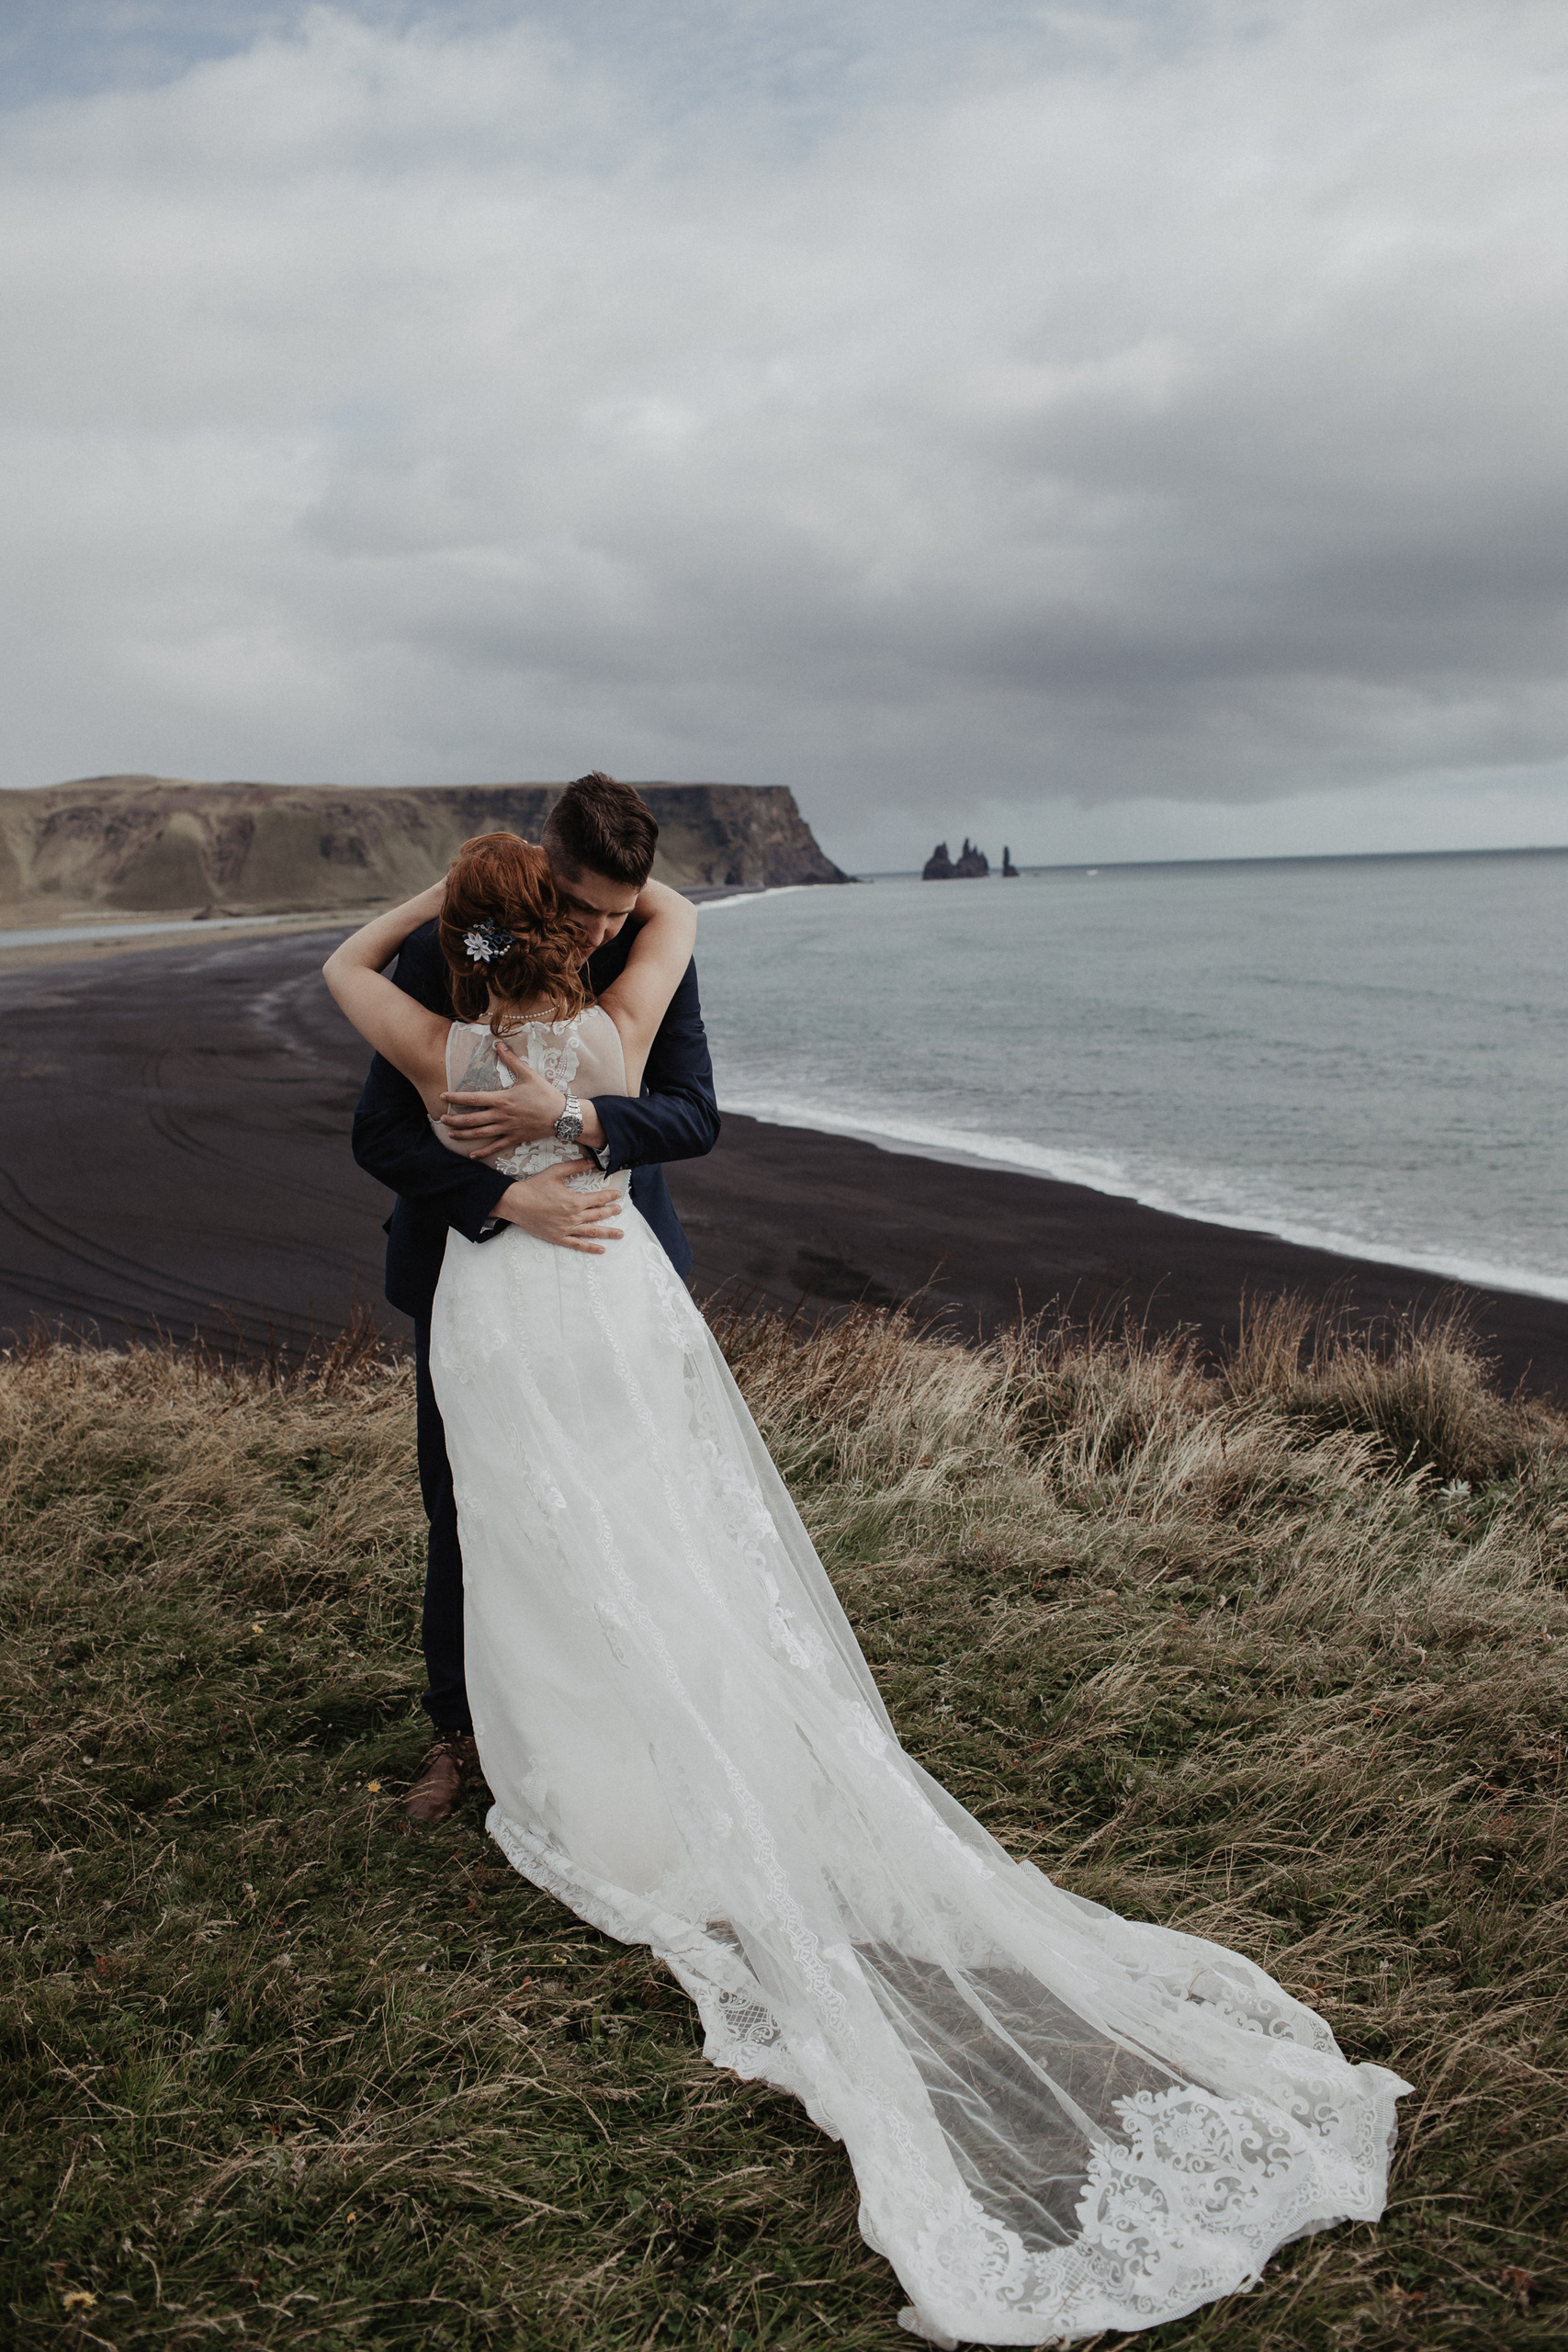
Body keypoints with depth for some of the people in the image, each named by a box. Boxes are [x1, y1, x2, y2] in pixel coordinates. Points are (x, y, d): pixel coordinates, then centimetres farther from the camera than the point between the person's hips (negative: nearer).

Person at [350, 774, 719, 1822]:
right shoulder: (441, 954, -14)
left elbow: (697, 1117, -15)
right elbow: (381, 1134, -18)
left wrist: (569, 1118, -31)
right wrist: (515, 1200, -30)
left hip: (608, 1260, 1)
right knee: (463, 1507, 9)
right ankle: (462, 1730, 27)